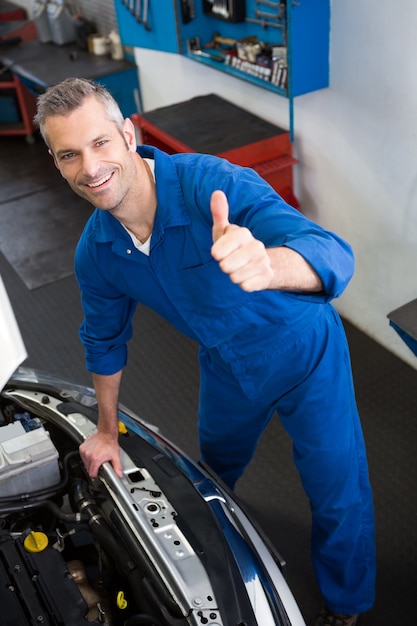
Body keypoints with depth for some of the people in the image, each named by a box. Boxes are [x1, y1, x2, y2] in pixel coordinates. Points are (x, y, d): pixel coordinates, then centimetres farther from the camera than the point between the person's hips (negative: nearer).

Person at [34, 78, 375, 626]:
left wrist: (266, 265, -70)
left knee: (340, 497, 5)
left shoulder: (213, 183, -35)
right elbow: (104, 339, 5)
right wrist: (107, 431, 13)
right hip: (226, 365, 5)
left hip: (304, 351, -5)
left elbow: (334, 256, -46)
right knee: (216, 465, 31)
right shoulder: (95, 253, -14)